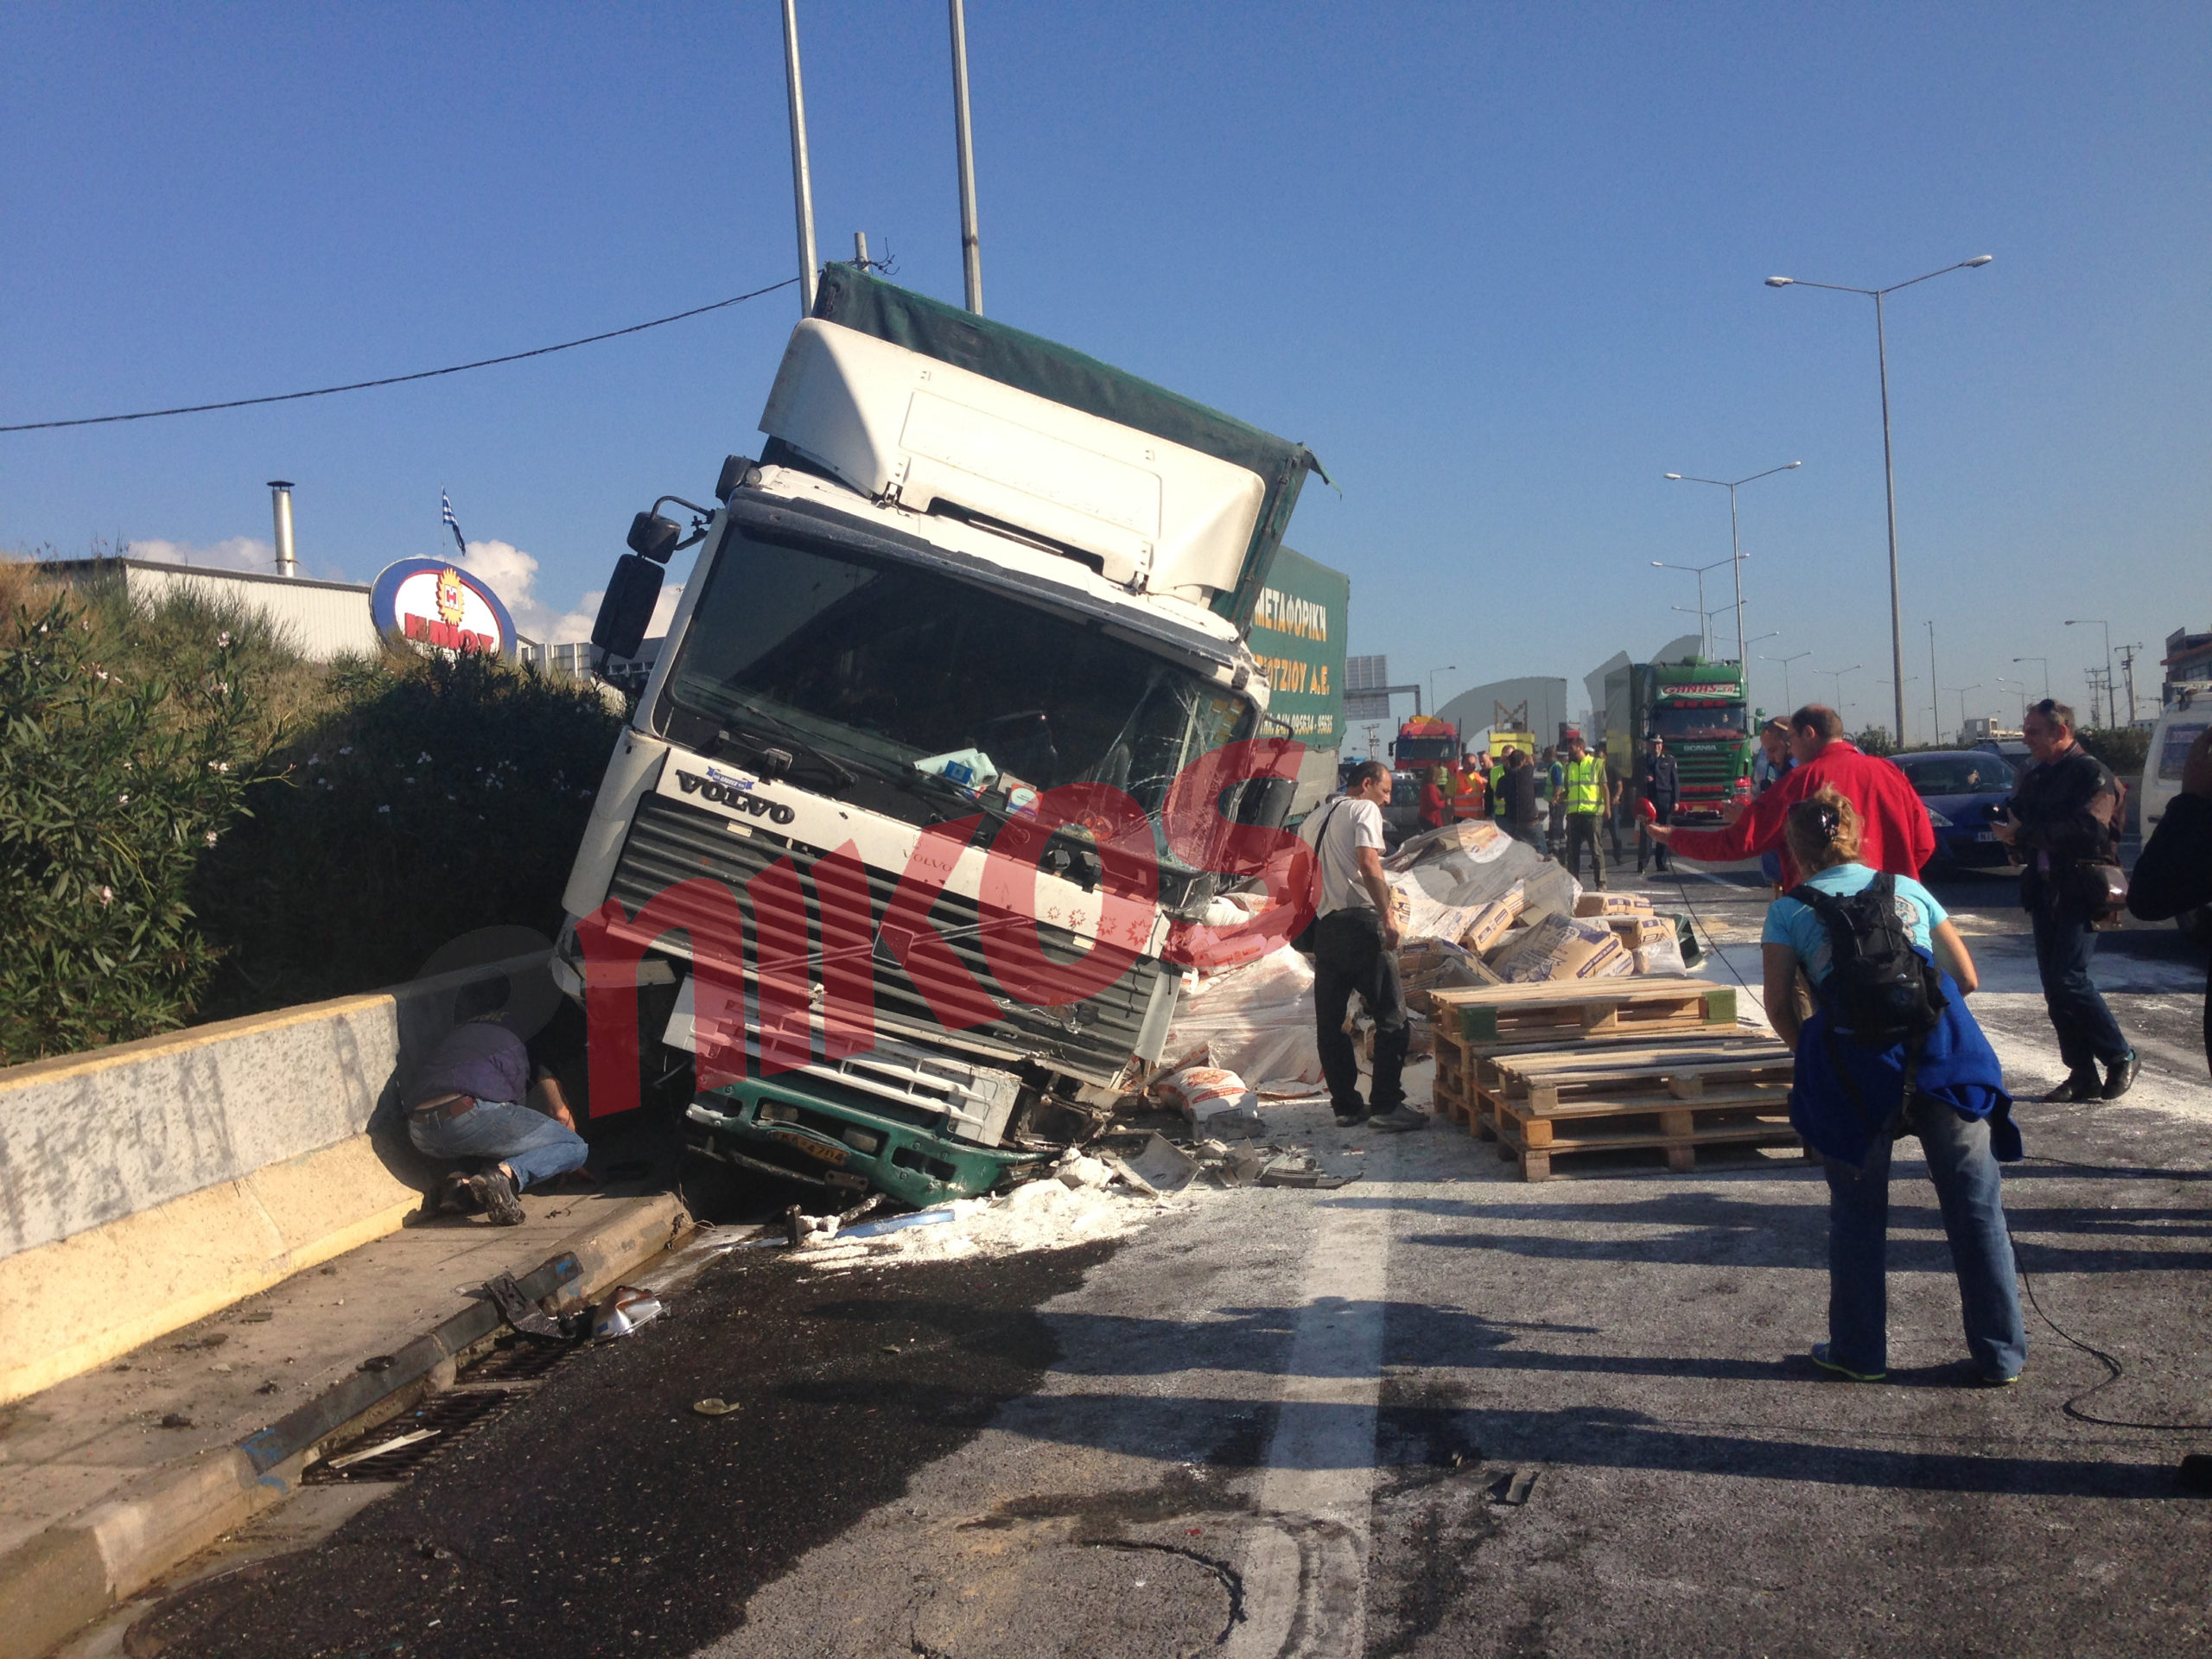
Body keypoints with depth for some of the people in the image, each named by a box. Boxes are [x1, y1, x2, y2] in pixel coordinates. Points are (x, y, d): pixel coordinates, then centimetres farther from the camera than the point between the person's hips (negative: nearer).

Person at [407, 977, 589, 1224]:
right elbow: (560, 1113, 33)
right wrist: (568, 1162, 51)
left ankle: (463, 1184, 1)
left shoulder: (452, 1038, 37)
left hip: (421, 1137, 6)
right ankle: (505, 1175, -20)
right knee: (576, 1147, 7)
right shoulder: (516, 1039, 26)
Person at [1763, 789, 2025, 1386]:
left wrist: (1813, 1053, 24)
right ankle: (2000, 1353, 19)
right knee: (1975, 1207, 12)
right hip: (1944, 1048, 2)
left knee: (1857, 1214, 13)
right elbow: (1965, 977, 21)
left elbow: (1779, 1008, 8)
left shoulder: (1789, 911, 14)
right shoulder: (1909, 889, 22)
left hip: (1856, 1063, -2)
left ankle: (1858, 1351, 22)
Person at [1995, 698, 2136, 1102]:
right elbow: (2018, 815, 18)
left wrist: (2024, 834, -21)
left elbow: (2086, 829, -22)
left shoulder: (2092, 774, -9)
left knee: (2068, 979, -14)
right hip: (2045, 890, 7)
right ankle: (2082, 1075, 12)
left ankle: (2121, 1058, 3)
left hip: (2081, 890, -7)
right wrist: (2007, 823, -5)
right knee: (2055, 987, 5)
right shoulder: (2034, 776, 15)